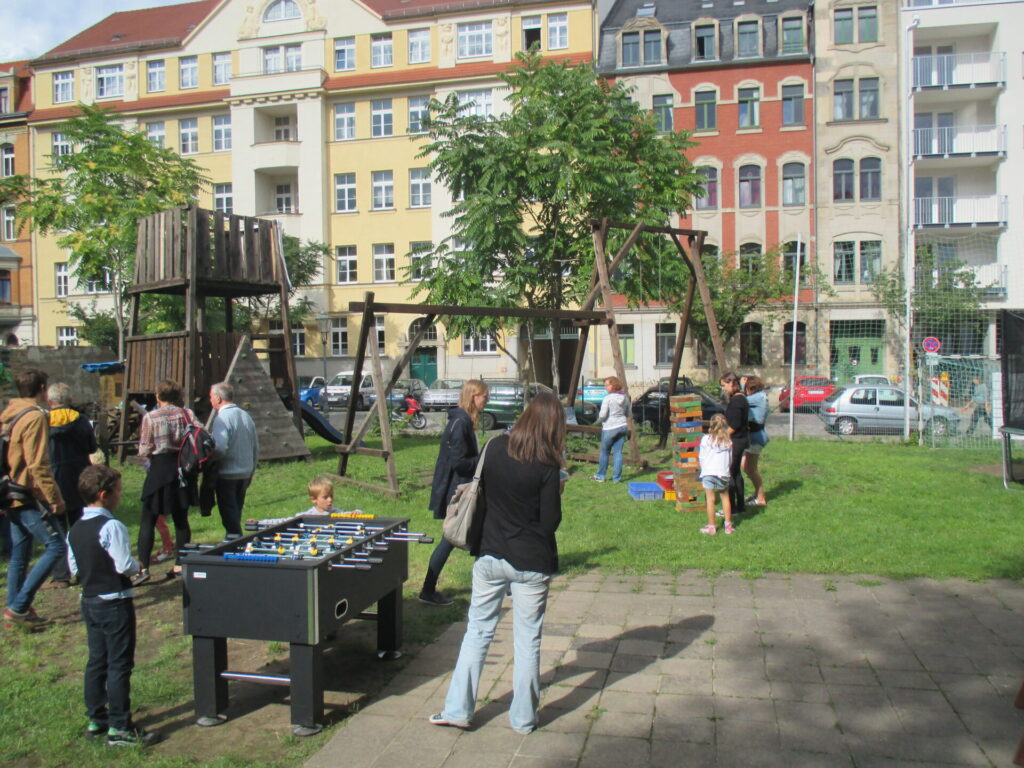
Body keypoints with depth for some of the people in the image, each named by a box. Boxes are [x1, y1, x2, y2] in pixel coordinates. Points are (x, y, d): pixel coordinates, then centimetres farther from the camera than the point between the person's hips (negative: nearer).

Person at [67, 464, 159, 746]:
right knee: (119, 664, 0)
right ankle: (119, 728, 5)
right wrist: (138, 567, -2)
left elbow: (74, 567, 11)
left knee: (96, 661, 17)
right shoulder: (111, 527, -21)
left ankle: (96, 719, 27)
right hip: (115, 604, -8)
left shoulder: (75, 530, 5)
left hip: (89, 602, 8)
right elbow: (125, 565, -22)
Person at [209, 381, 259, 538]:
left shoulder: (222, 418, -16)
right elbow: (256, 448, 13)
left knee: (229, 517, 2)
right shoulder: (246, 415, 8)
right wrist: (250, 472, 21)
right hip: (245, 474, 7)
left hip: (226, 474, -7)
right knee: (236, 514, 19)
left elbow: (219, 449, -26)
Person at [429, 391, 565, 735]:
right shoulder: (547, 467, -15)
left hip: (490, 555, 3)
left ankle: (457, 709, 19)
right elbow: (550, 522, -12)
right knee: (527, 640, 10)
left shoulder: (495, 447, -4)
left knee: (478, 630, 15)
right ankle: (523, 717, 21)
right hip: (531, 562, -3)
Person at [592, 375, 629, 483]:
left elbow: (603, 415, -18)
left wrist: (599, 420, 1)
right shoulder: (625, 397, 3)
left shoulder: (608, 398, -17)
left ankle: (600, 476, 19)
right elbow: (628, 412, 13)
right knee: (618, 452, 8)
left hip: (610, 428, -5)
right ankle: (617, 477, 9)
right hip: (622, 426, 5)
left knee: (604, 452, 9)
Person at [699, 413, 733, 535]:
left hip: (708, 473, -2)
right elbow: (730, 460, 10)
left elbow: (701, 457, 4)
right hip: (723, 473, 2)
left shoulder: (706, 439, -2)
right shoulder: (728, 441, 3)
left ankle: (711, 526, 10)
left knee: (710, 499, 4)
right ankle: (728, 525, 20)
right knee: (725, 497, 16)